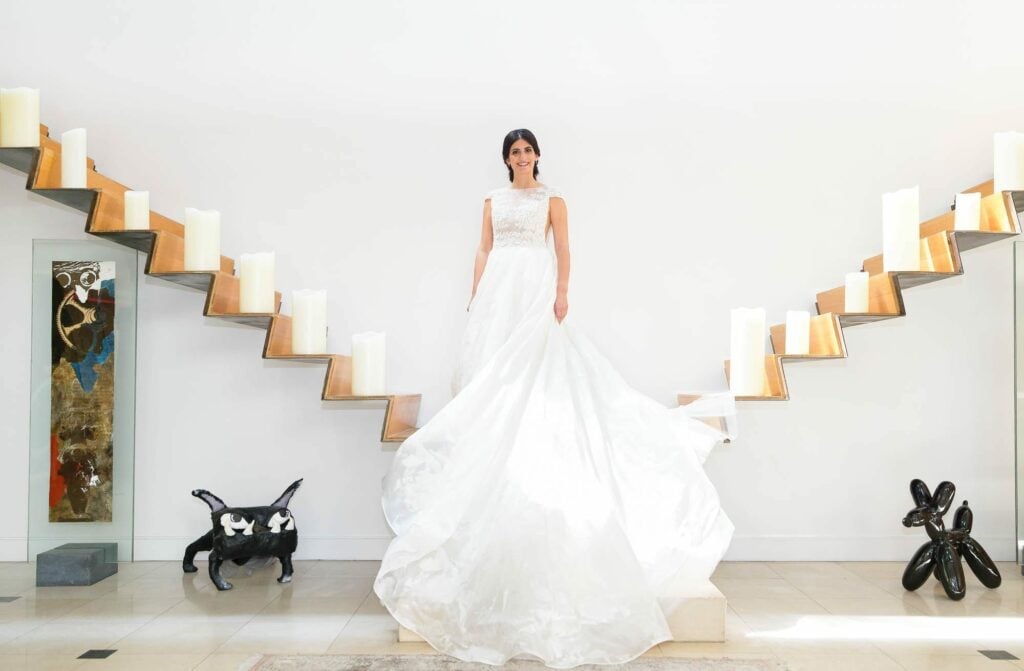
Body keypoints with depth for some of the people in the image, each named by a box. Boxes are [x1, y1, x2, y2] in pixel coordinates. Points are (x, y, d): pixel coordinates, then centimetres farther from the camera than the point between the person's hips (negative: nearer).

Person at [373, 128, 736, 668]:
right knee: (491, 368, -1)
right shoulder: (494, 199, 19)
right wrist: (475, 295, 6)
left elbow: (563, 249, 2)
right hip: (497, 290, 4)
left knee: (532, 371, -12)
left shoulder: (552, 197, 10)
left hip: (535, 289, -4)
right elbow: (483, 250, 15)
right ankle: (491, 442, 6)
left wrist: (562, 292, -11)